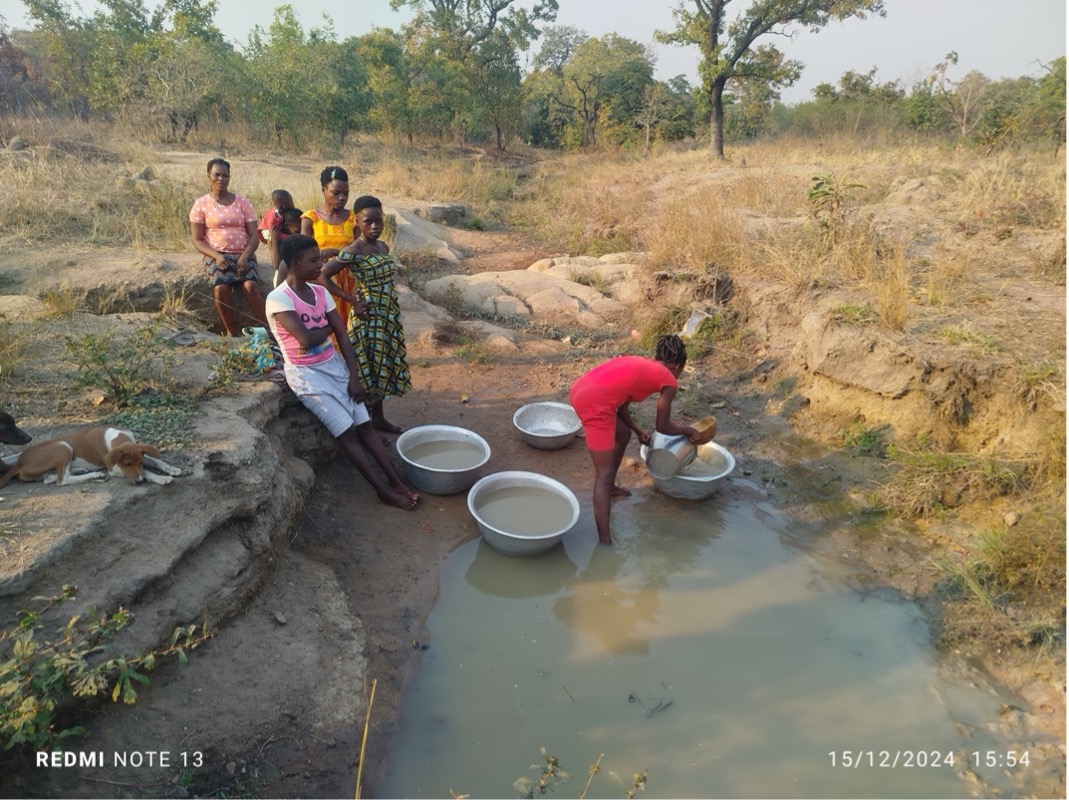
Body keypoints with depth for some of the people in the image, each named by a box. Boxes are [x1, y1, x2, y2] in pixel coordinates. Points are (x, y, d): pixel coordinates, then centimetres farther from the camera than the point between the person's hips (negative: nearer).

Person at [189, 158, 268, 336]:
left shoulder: (242, 202, 9)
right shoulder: (201, 204, 5)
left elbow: (254, 236, 4)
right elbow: (196, 240, 3)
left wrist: (245, 256, -14)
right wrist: (216, 256, -15)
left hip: (243, 255, 1)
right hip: (216, 256, -1)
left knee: (250, 286, -29)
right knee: (220, 289, -29)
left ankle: (266, 328, -21)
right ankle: (232, 331, -14)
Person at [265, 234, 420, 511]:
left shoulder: (320, 292, 5)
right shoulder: (278, 299, -16)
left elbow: (343, 336, 3)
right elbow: (306, 339, -26)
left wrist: (354, 377, -5)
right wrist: (328, 328, -5)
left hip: (335, 366, 6)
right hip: (305, 373, -6)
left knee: (364, 424, -1)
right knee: (347, 431, -10)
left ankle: (396, 481, 2)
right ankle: (384, 491, -5)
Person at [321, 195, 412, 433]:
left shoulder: (383, 246, 7)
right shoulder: (352, 251, -15)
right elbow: (323, 276, -18)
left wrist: (392, 313, 13)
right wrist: (353, 300, -16)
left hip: (389, 316, 8)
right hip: (368, 317, -7)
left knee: (384, 364, 15)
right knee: (366, 367, 1)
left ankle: (378, 417, 28)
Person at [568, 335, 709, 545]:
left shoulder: (641, 365, 29)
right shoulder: (669, 381, 9)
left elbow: (621, 406, 31)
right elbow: (663, 427, 14)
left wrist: (639, 431, 42)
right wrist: (688, 430, 31)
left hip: (581, 389, 9)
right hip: (595, 402, -9)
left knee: (623, 435, 31)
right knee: (605, 474, -4)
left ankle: (610, 487, 49)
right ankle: (605, 541, -5)